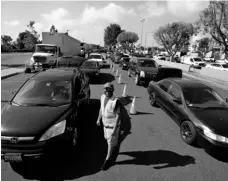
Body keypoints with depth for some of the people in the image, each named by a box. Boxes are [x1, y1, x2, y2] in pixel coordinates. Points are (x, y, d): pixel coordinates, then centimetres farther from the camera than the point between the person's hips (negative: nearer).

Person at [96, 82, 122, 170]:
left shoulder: (116, 101, -26)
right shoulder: (102, 97, -7)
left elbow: (118, 115, -22)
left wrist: (114, 128, -22)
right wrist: (99, 119, 13)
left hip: (113, 125, -6)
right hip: (105, 123, 7)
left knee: (110, 142, 8)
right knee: (107, 138, 25)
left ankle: (108, 159, 28)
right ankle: (115, 147, 54)